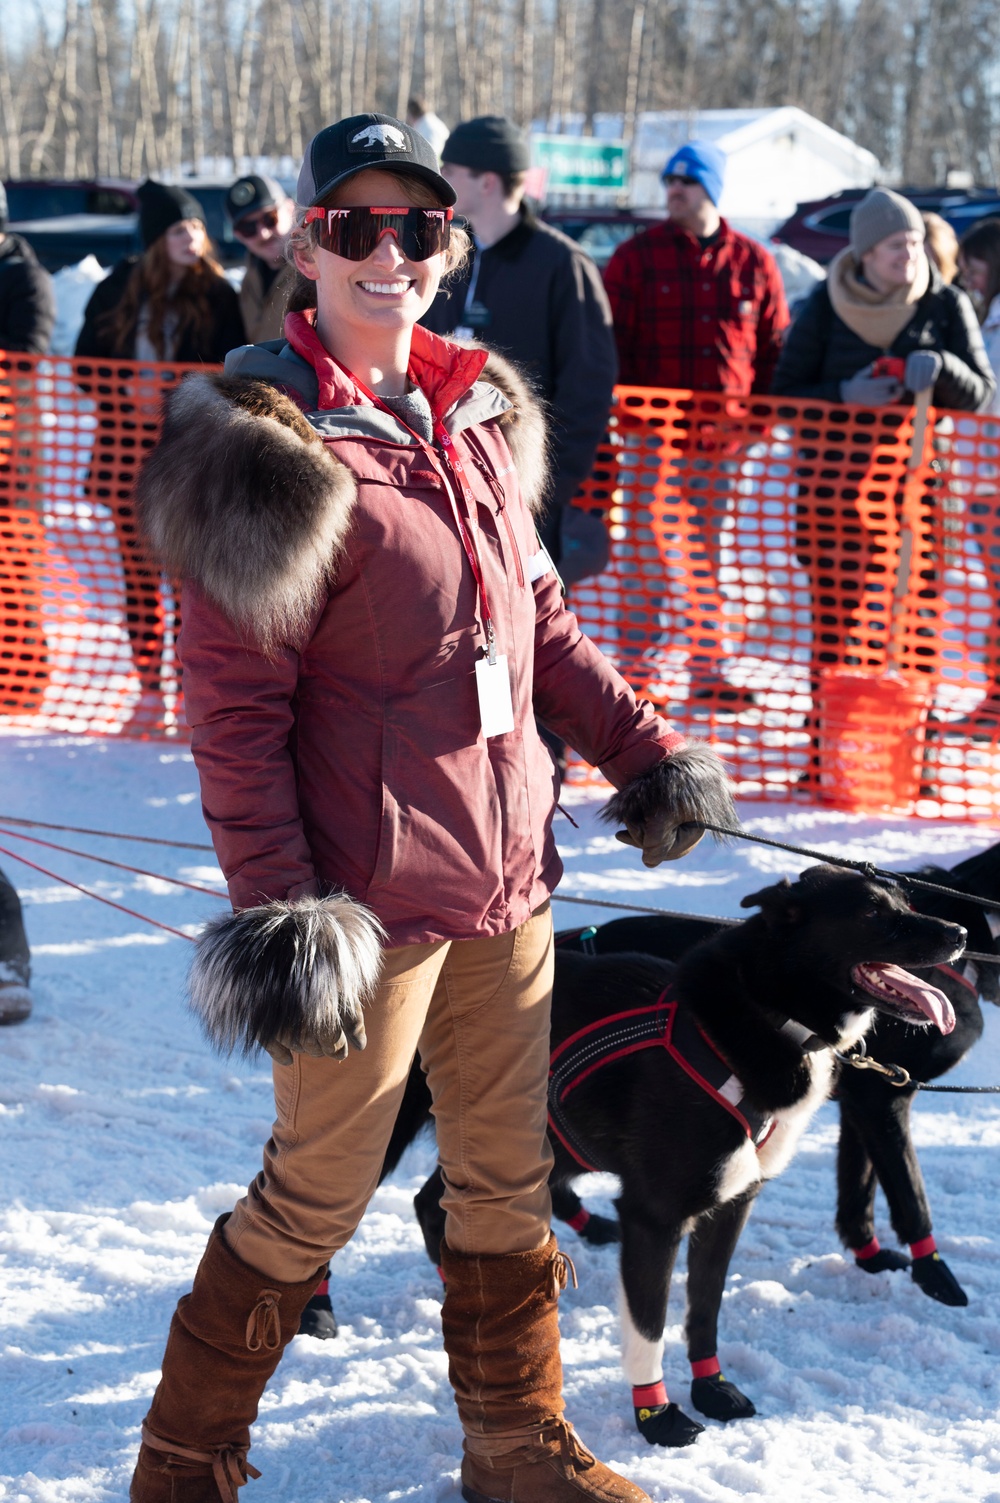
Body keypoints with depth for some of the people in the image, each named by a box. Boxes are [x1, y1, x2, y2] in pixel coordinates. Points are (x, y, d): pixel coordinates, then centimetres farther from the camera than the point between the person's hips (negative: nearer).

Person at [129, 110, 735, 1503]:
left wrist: (641, 748, 16)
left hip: (506, 869, 7)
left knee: (509, 1177, 17)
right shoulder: (274, 444, -14)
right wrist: (278, 904, -20)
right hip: (370, 897, -7)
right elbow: (233, 700, -16)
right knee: (316, 1196, 5)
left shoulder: (477, 414, 9)